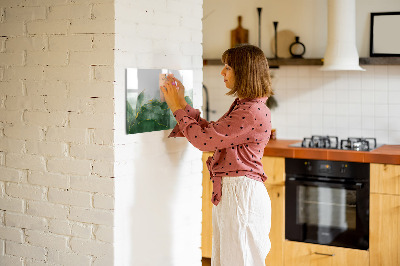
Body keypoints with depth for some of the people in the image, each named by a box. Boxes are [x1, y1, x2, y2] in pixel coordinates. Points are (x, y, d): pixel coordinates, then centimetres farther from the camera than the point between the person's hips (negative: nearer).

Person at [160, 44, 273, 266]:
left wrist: (178, 108, -7)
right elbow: (211, 132, 17)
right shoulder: (242, 106, 13)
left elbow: (204, 139, -19)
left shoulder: (253, 112, -20)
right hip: (228, 192, 10)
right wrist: (182, 104, 14)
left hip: (242, 194, -10)